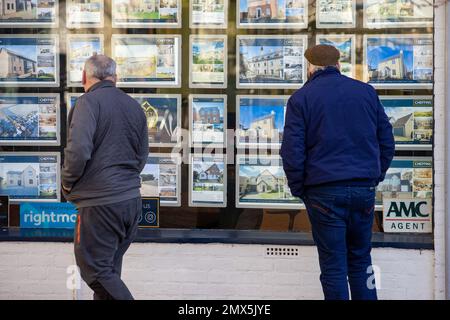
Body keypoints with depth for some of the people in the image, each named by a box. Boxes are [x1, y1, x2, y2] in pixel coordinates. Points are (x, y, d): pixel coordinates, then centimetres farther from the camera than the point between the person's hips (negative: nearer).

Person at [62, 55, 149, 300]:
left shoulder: (89, 102, -10)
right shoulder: (134, 106, 12)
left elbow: (78, 150, -21)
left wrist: (68, 184, -5)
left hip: (100, 204, -7)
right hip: (132, 200, 8)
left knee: (95, 270, 1)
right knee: (110, 269, 16)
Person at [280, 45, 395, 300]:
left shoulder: (301, 98, 0)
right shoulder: (366, 91, 10)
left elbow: (292, 152, -7)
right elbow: (387, 142, 11)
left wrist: (298, 189, 4)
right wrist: (375, 177, 16)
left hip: (324, 192, -3)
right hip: (364, 189, 4)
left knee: (333, 266, 4)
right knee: (361, 259, 16)